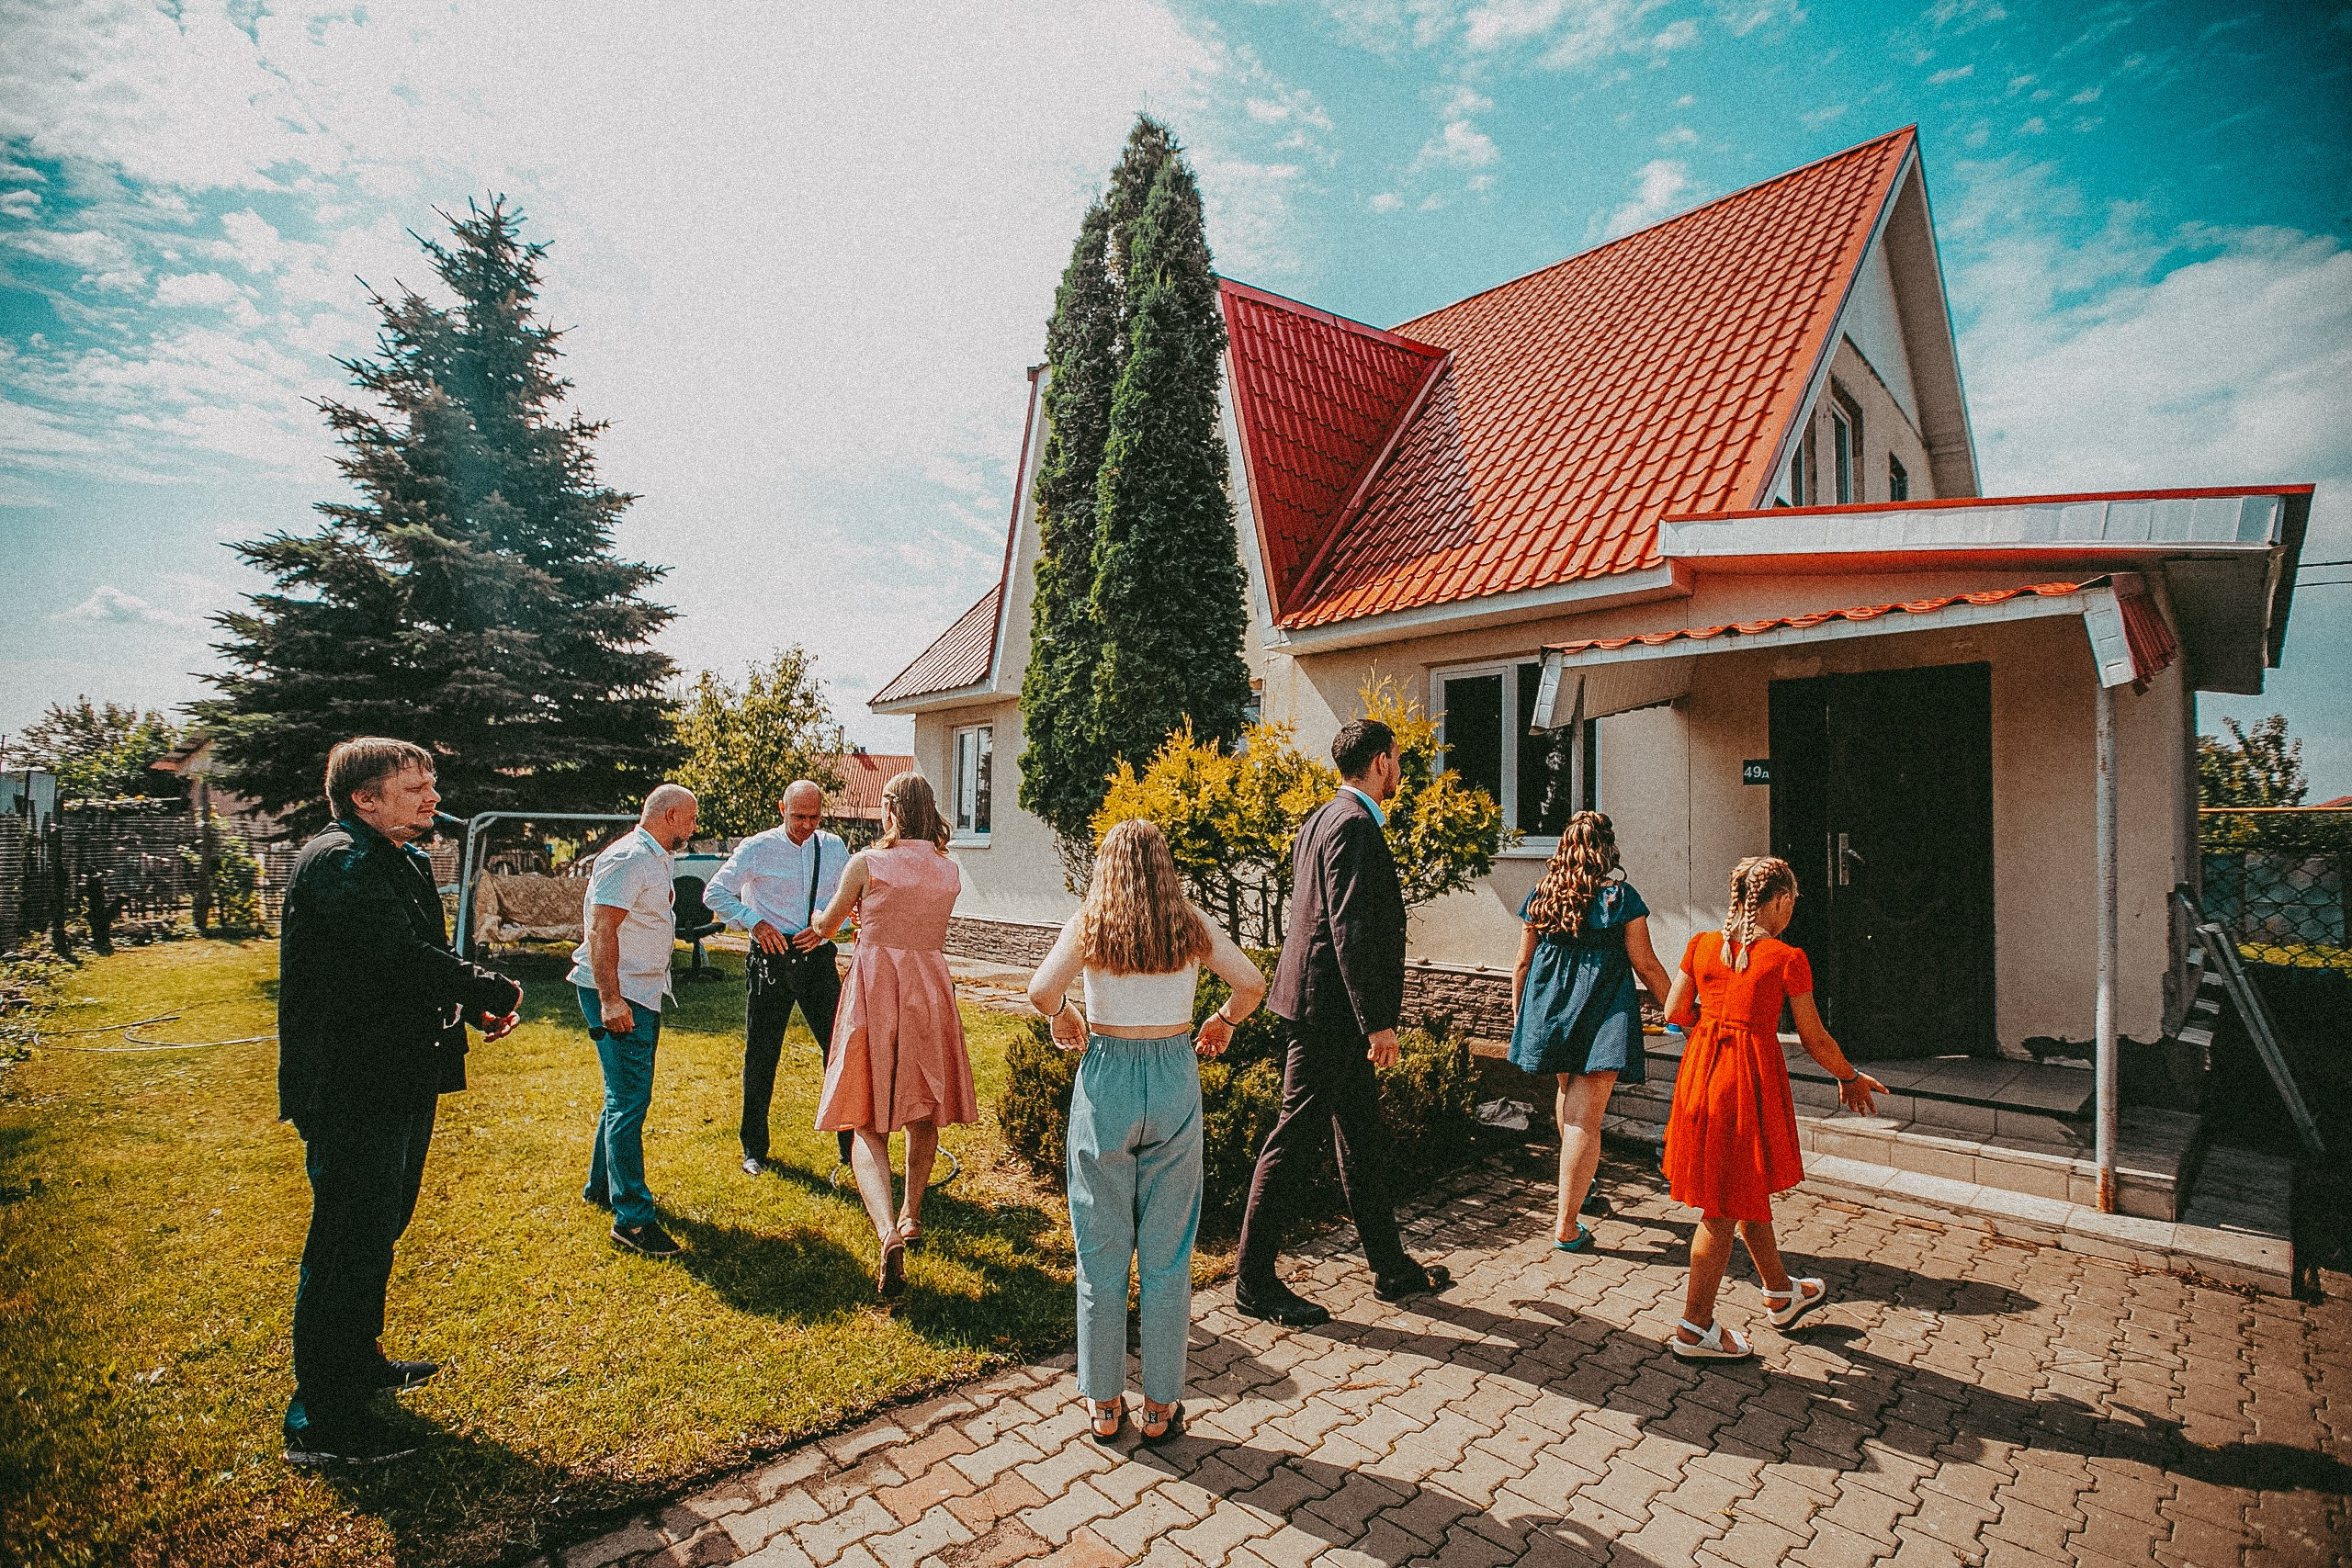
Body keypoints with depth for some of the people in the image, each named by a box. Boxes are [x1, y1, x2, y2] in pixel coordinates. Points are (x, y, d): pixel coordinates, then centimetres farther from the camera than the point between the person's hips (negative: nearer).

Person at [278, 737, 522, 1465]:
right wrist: (491, 991, -18)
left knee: (378, 1234, 23)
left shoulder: (404, 860, 13)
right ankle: (319, 1420, 13)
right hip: (353, 1091, -10)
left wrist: (472, 1004, -1)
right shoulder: (338, 861, -19)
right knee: (348, 1248, 0)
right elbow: (398, 957, -30)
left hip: (400, 1084, 10)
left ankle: (357, 1362, 41)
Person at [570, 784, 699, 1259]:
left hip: (642, 993, 10)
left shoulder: (655, 860, 15)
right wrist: (611, 1000, -27)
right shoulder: (628, 858, -17)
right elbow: (600, 930, -23)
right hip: (619, 995, -10)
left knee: (626, 1095, 19)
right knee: (629, 1100, -8)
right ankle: (632, 1219, -3)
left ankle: (601, 1186, 35)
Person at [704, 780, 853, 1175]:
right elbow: (715, 893, 0)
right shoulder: (757, 848, -4)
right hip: (770, 960, -2)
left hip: (818, 959, 2)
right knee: (760, 1054, 7)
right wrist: (755, 922, -12)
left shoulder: (833, 848, 3)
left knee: (841, 1048, 1)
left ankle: (851, 1145, 14)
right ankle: (754, 1148, 26)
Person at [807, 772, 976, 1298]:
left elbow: (826, 926, 6)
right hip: (931, 989, 4)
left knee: (868, 1121, 0)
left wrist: (820, 920, 30)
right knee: (923, 1110, 20)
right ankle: (911, 1214, 33)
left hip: (875, 988, -3)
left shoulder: (866, 863, -7)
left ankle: (887, 1233, -17)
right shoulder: (950, 872, 3)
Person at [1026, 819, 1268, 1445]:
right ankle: (1161, 1406, 23)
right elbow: (1252, 984, -7)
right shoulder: (1192, 925, 0)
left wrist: (1064, 1018, 1)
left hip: (1106, 1078, -1)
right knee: (1167, 1253, 12)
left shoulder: (1089, 923, -4)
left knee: (1103, 1252, 13)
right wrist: (1222, 1022, 10)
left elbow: (1042, 991, -19)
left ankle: (1103, 1405, 25)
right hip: (1175, 1080, 1)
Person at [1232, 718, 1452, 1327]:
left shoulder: (1322, 819, 14)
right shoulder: (1354, 825, -17)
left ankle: (1392, 1268, 31)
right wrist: (1377, 1022, -20)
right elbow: (1350, 930, -23)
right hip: (1330, 1008, -11)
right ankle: (1253, 1280, 12)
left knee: (1363, 1139, 18)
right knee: (1297, 1139, -1)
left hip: (1333, 1012, 11)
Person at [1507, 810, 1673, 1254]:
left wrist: (1517, 1017, 18)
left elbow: (1522, 963, 6)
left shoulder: (1542, 895, 2)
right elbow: (1646, 965, -4)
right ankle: (1566, 1225, 2)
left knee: (1568, 1090, 27)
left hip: (1550, 1009, 4)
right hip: (1603, 1011, -4)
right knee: (1585, 1117, -2)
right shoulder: (1621, 896, -7)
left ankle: (1578, 1182, 45)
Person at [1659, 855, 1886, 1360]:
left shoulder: (1701, 945, 2)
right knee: (1726, 1204, 5)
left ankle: (1781, 1293, 46)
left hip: (1702, 1069, 6)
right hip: (1752, 1076, -6)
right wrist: (1850, 1078, 14)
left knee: (1748, 1189, 24)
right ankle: (1695, 1328, 13)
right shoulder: (1787, 959, -11)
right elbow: (1815, 1040, -4)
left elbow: (1675, 1012, 3)